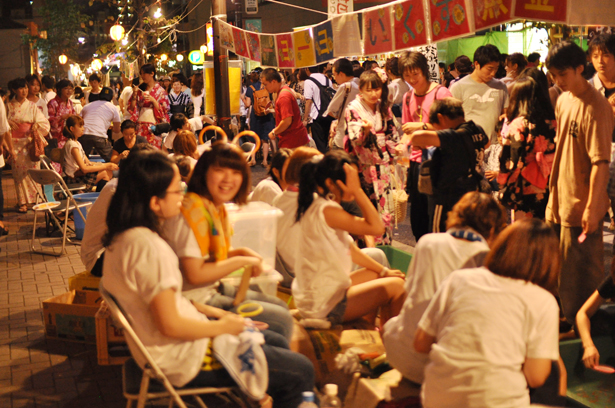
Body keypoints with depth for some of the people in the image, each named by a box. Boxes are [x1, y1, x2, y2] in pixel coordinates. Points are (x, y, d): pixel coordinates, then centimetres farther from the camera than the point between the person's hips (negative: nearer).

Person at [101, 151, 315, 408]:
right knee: (302, 372, -3)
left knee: (277, 343, 23)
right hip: (183, 358, -10)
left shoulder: (124, 236, 4)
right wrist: (223, 327, -12)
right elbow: (170, 325, -27)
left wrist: (215, 313, 8)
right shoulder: (148, 246, -27)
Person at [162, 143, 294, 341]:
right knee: (281, 321, -7)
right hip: (197, 301, -10)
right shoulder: (193, 209, -25)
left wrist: (241, 252, -1)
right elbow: (195, 274, -28)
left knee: (281, 307, 18)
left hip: (214, 288, 10)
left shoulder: (216, 207, 5)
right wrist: (242, 261, -19)